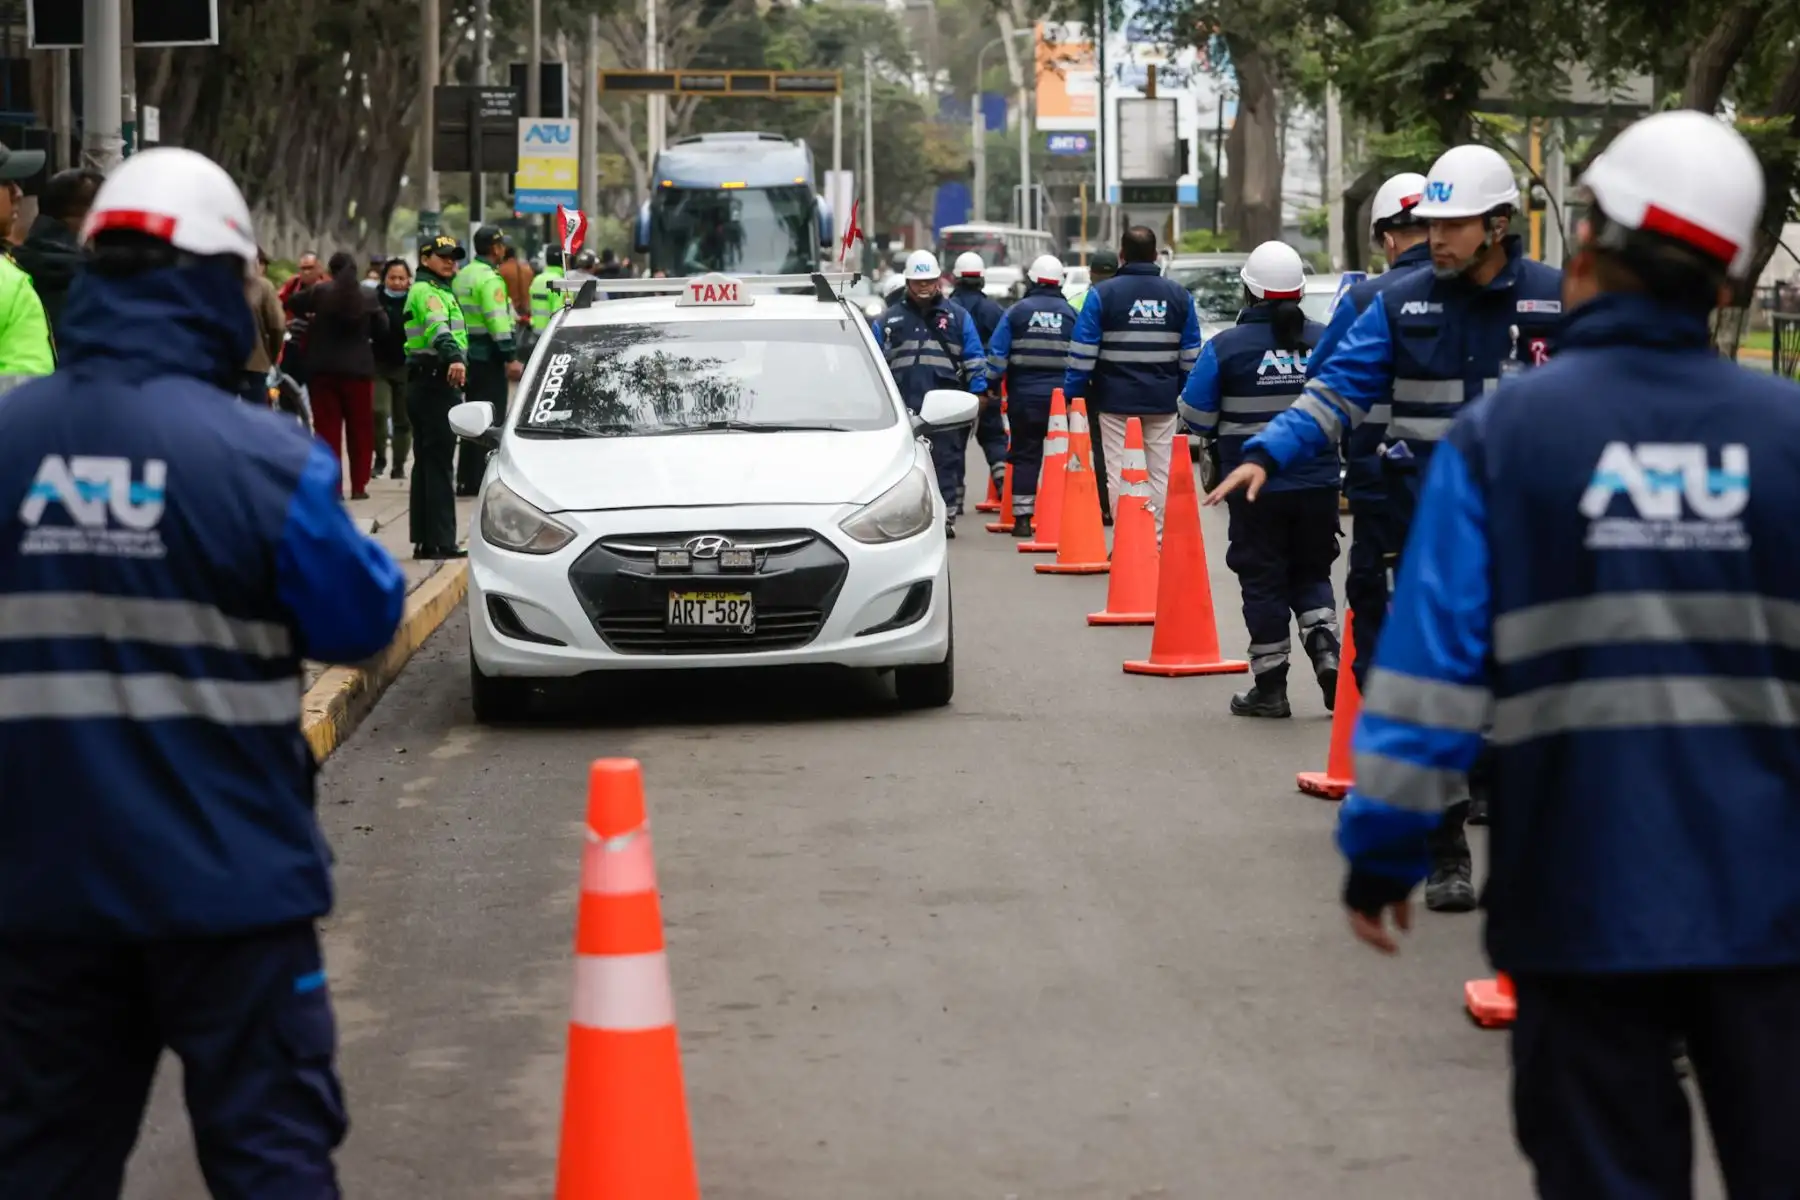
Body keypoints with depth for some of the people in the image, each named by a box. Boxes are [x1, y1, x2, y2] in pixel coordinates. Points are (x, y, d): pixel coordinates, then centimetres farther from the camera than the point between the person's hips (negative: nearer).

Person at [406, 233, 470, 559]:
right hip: (436, 382, -11)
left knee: (427, 462, 13)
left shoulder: (438, 290, 22)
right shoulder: (427, 292, -12)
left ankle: (424, 539, 17)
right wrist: (454, 357, -49)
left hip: (425, 383, 11)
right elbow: (437, 327, -33)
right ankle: (440, 541, -14)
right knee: (439, 463, -11)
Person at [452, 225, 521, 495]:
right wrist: (510, 357, -20)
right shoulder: (490, 279, -14)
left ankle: (465, 480, 18)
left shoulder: (462, 276, 15)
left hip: (467, 352, 9)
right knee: (491, 418, -6)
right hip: (488, 354, -9)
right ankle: (482, 480, -9)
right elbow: (497, 321, -21)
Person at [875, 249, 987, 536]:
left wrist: (978, 391, 0)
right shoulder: (890, 319, 12)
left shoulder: (957, 317, 10)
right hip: (903, 407, 1)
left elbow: (974, 359, 9)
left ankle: (946, 515, 2)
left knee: (946, 461, -2)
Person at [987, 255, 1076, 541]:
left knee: (1024, 455, 4)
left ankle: (1022, 517, 0)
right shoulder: (1071, 313, 3)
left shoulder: (1016, 312, 0)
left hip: (1024, 396, -1)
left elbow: (997, 354, -3)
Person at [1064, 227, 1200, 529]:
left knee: (1118, 473, 0)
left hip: (1116, 402, -3)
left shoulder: (1102, 294, -4)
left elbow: (1082, 354, -7)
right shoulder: (1179, 295, 6)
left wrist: (1071, 396, 0)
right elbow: (1190, 356, 8)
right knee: (1161, 474, 6)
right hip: (1163, 402, 3)